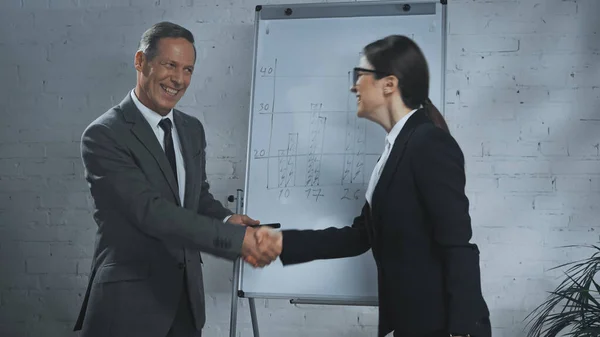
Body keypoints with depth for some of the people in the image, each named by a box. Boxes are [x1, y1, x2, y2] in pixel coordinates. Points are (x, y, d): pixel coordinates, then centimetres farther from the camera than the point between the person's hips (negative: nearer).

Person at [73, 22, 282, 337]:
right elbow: (150, 211, -23)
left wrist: (225, 219, -8)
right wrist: (237, 237, -25)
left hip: (187, 292, 7)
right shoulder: (103, 135, -15)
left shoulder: (192, 129, 8)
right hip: (130, 298, -6)